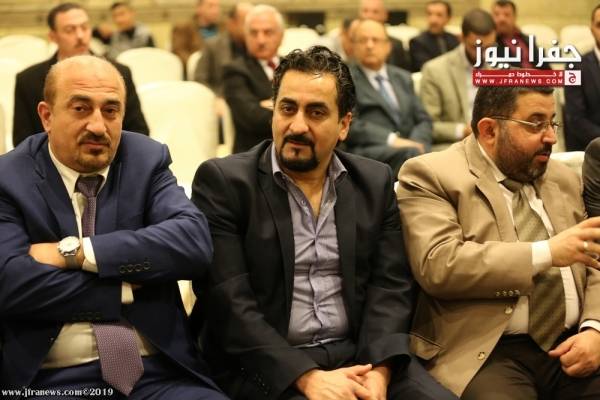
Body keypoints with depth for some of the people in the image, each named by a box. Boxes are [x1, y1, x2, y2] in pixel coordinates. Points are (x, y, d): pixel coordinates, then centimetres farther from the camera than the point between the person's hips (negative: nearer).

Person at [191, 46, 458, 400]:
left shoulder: (375, 182, 10)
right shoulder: (223, 182, -3)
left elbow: (390, 284, 4)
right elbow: (228, 302, -11)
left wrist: (377, 369, -14)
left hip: (360, 354, 4)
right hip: (266, 366, -3)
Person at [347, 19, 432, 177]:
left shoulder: (403, 78, 27)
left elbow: (423, 120, 21)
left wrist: (415, 143, -2)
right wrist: (391, 140, -15)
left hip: (407, 147, 5)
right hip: (367, 151, -5)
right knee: (411, 153, -36)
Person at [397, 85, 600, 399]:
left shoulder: (564, 179, 18)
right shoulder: (431, 175, -2)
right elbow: (438, 265, -16)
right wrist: (546, 253, -16)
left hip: (571, 345, 6)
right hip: (485, 353, -6)